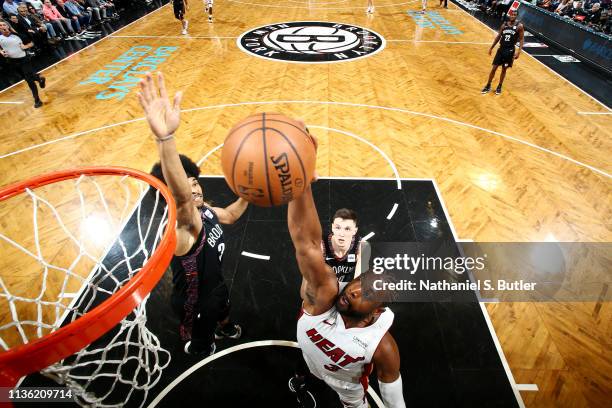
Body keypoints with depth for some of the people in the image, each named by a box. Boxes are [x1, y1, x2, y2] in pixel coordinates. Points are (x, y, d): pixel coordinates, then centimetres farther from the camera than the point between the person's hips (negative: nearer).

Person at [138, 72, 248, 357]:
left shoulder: (203, 210, -14)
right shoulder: (182, 227, -41)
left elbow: (229, 216, 8)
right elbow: (180, 197, -65)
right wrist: (164, 136, -83)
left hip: (214, 283, 8)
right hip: (195, 301, -7)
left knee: (224, 309, 38)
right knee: (201, 339, 25)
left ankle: (224, 329, 72)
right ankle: (197, 347, 61)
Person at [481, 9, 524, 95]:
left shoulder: (519, 26, -8)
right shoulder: (504, 24, 3)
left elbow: (521, 40, -6)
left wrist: (518, 52, -16)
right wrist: (491, 47, 11)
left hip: (510, 50, -2)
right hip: (501, 48, 3)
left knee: (504, 69, 7)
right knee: (494, 68, 1)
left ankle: (499, 86, 21)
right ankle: (488, 86, 13)